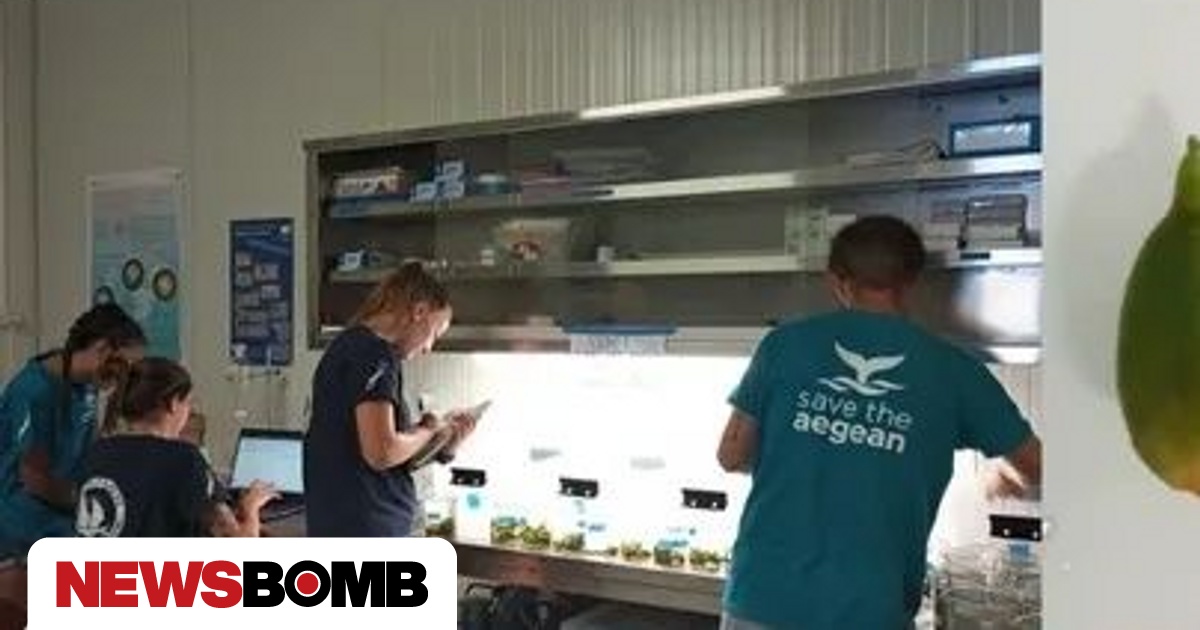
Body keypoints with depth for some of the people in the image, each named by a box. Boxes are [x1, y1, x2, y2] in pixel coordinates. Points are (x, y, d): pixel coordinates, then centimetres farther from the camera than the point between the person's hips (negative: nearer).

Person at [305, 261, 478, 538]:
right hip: (366, 528, -10)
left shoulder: (348, 346, 15)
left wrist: (441, 433, 11)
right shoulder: (375, 353, -15)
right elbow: (381, 451, -24)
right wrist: (428, 429, -6)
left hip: (340, 525, 10)